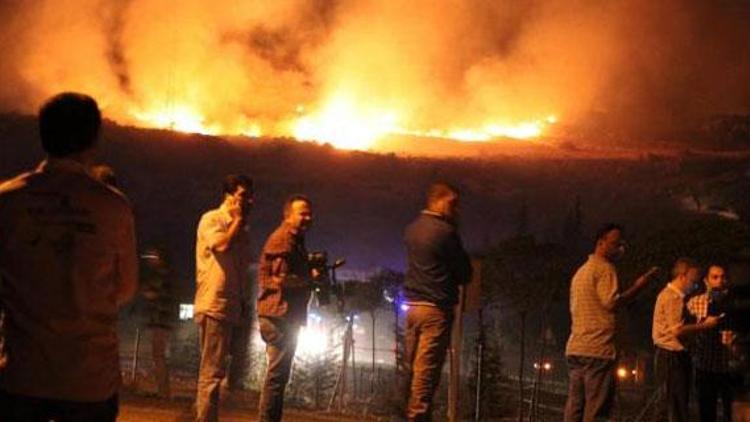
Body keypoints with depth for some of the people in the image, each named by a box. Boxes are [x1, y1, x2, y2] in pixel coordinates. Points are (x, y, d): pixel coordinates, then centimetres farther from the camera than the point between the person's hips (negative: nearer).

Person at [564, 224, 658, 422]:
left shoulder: (581, 271, 23)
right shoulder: (605, 268, -5)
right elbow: (611, 302, -17)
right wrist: (638, 287, -9)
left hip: (575, 348, 9)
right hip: (597, 349, -9)